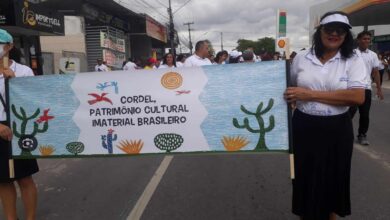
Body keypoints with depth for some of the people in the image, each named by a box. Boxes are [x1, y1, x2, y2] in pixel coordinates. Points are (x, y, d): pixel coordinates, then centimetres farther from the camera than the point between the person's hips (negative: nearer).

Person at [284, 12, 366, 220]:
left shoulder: (353, 60, -5)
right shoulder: (301, 58, 1)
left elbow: (358, 97, -19)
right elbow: (290, 91, 15)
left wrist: (310, 94, -21)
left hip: (337, 130, -1)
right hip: (304, 128, 1)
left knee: (334, 178, 14)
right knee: (305, 176, 12)